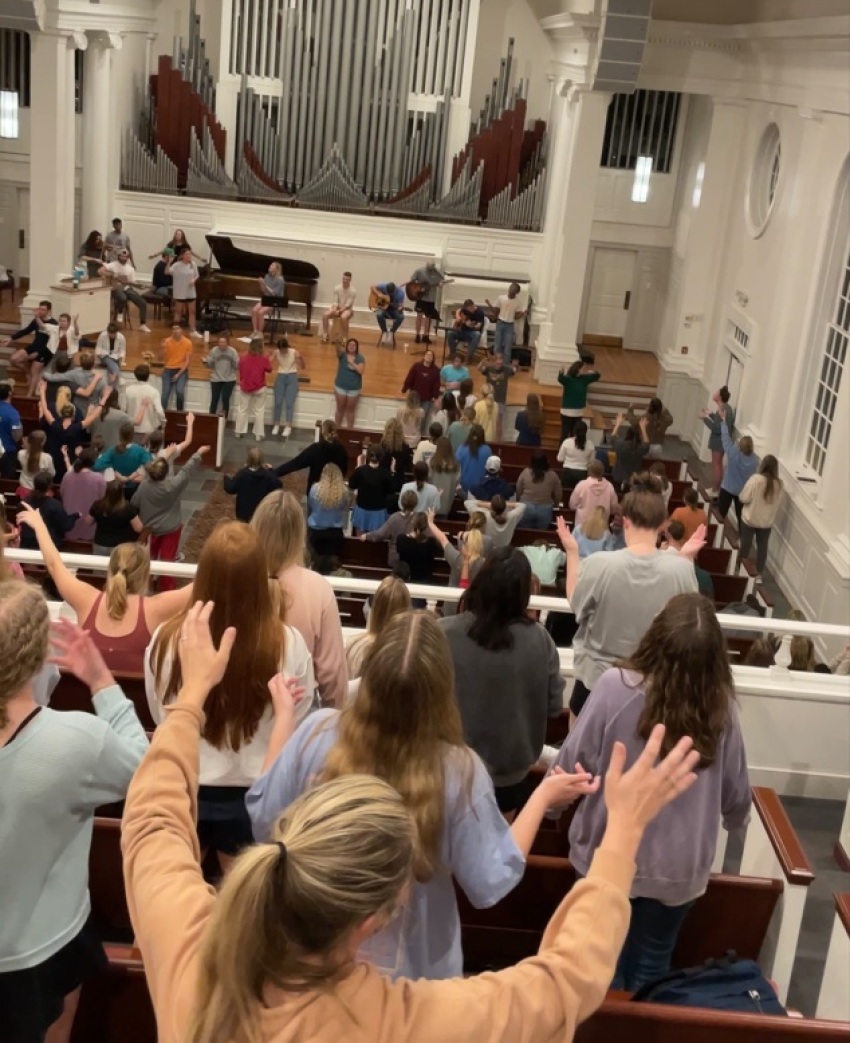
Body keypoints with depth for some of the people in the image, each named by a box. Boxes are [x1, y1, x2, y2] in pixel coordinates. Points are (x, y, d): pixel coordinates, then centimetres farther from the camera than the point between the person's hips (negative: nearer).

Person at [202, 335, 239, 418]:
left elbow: (236, 365, -7)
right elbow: (210, 365, 2)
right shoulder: (214, 351, -3)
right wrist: (205, 362, -18)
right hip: (216, 379, 1)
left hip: (229, 379, -1)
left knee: (225, 399, -8)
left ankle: (224, 419, 4)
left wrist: (237, 364, -29)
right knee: (214, 399, 1)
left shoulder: (232, 351, -8)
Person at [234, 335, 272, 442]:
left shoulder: (244, 357, -12)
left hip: (245, 387, 1)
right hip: (259, 388, -1)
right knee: (259, 411, 9)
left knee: (242, 409, 16)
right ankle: (258, 434, 10)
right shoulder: (264, 357, -17)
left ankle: (239, 431, 22)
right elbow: (269, 369, -3)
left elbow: (240, 368, 0)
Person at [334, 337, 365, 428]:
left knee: (350, 409, 11)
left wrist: (352, 363, -29)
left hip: (354, 388, 0)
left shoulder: (360, 358, -7)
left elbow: (360, 371, -19)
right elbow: (338, 350, -30)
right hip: (340, 386, 0)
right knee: (340, 408, 11)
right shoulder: (342, 354, -7)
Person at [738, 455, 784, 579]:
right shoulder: (779, 484, -8)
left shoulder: (756, 479, -21)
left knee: (745, 545, 12)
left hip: (750, 519, -3)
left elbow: (744, 498, -17)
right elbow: (778, 503, 3)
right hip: (767, 521, 3)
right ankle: (759, 573, 24)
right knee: (762, 546, 16)